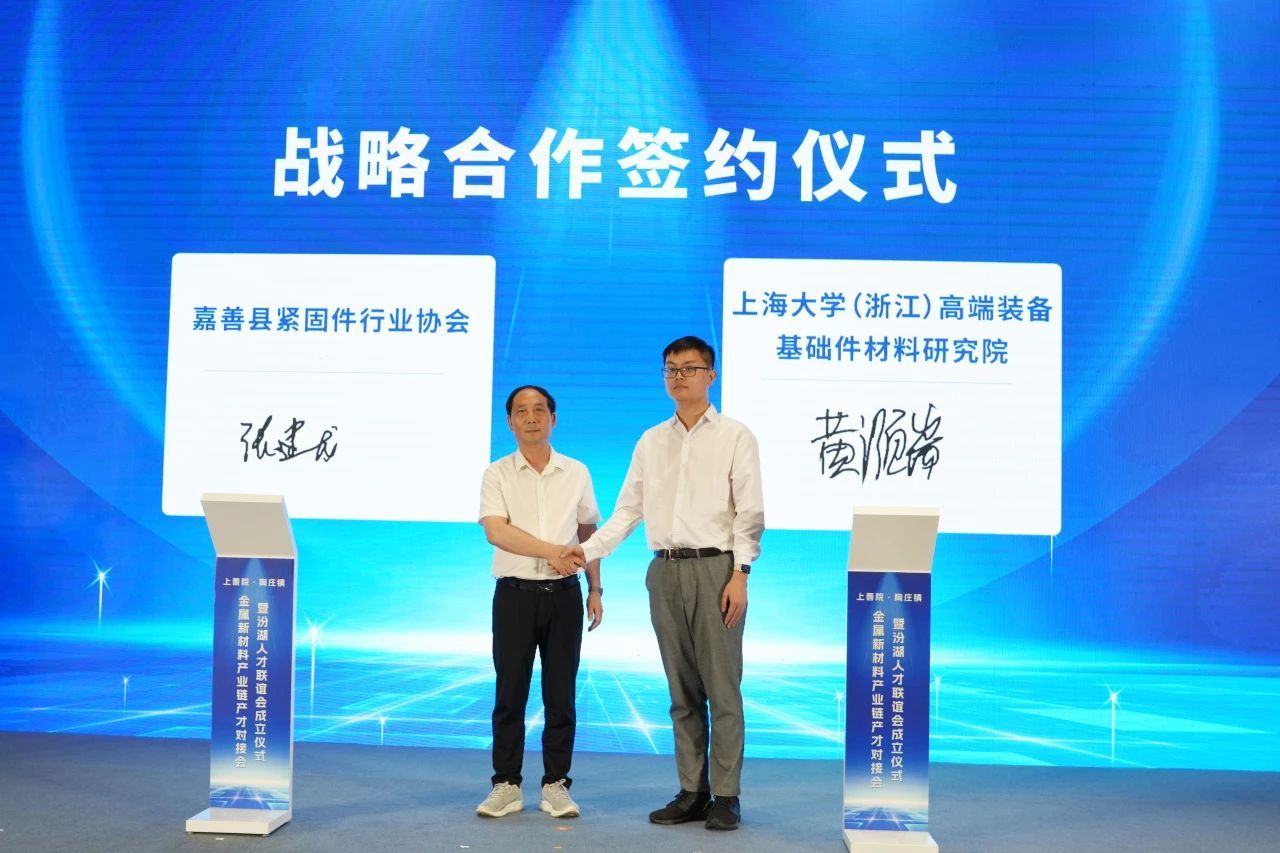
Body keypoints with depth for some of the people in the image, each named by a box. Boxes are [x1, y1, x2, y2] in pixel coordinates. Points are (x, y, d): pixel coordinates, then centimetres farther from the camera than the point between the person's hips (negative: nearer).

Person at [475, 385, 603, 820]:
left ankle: (556, 784, 15)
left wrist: (595, 590, 9)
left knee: (561, 694, 5)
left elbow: (588, 533, 13)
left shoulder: (577, 473, 8)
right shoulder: (497, 474, 1)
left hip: (564, 593, 2)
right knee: (509, 693, 3)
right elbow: (497, 531, -12)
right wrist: (550, 551, -20)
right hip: (515, 593, -1)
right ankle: (506, 784, 14)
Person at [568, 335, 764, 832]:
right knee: (682, 689, 9)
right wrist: (589, 549, -3)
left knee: (722, 687, -1)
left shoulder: (735, 437, 1)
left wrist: (739, 574, -13)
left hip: (715, 568, -4)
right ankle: (692, 793, 18)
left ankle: (725, 796, 8)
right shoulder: (651, 442, 13)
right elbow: (628, 510, 9)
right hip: (665, 570, 4)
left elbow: (749, 512, -5)